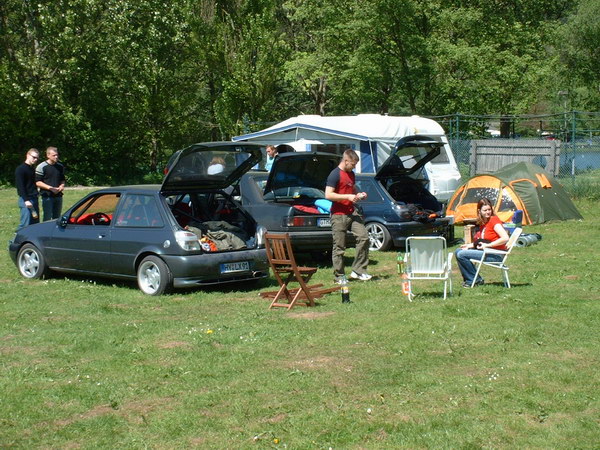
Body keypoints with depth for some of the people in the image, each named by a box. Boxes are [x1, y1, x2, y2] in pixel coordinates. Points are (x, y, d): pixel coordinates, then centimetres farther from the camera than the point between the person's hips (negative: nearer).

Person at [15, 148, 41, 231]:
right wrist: (26, 200, -21)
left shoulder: (32, 169, 18)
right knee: (25, 224, -12)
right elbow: (20, 186, -14)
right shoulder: (20, 169, -8)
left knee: (35, 224, 7)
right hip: (26, 200, -9)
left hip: (34, 199, 9)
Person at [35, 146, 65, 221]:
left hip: (58, 196, 6)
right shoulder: (41, 167, -7)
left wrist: (62, 185, 1)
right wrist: (50, 188, -18)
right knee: (47, 218, -6)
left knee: (57, 218, 11)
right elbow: (38, 182, -8)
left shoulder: (60, 166, 12)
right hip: (47, 196, -6)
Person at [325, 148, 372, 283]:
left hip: (352, 212, 8)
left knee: (363, 237, -4)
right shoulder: (335, 175, -11)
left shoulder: (351, 174, 15)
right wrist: (348, 196, -20)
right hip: (339, 215, -8)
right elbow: (328, 195, -18)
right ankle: (339, 276, 7)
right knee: (339, 247, -2)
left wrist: (359, 194, 8)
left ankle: (358, 271, 4)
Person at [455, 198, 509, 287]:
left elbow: (505, 238, -24)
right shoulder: (483, 223, 13)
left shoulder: (494, 220, -13)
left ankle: (476, 280, -6)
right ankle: (469, 279, 10)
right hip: (486, 251, 10)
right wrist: (469, 245, 5)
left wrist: (487, 245, -21)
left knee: (461, 255, -18)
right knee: (458, 251, 12)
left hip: (496, 255, -10)